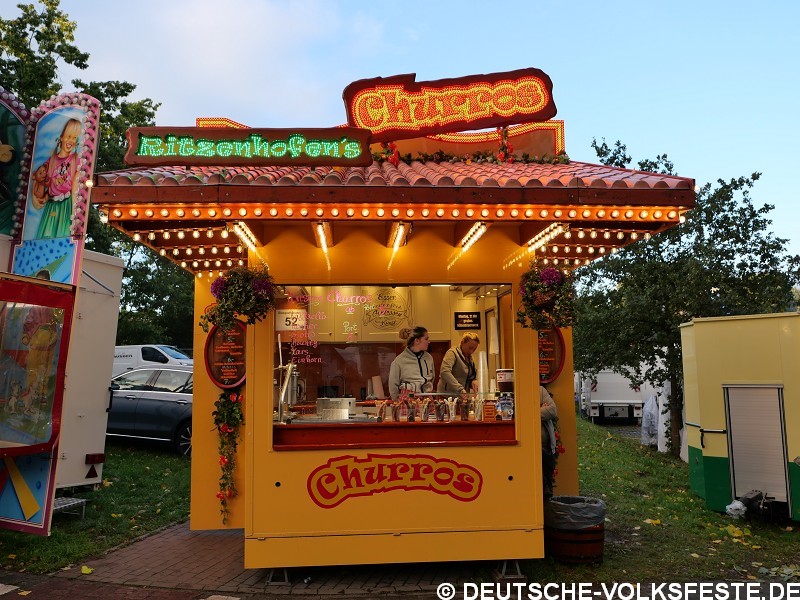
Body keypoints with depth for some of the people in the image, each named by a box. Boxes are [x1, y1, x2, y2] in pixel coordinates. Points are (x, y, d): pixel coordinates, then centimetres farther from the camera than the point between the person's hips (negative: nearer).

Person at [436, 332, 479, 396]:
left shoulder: (470, 358, 18)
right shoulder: (452, 353, -7)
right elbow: (444, 372, -23)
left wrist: (475, 380, -1)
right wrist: (460, 389, -30)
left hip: (462, 396, 7)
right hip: (448, 395, -7)